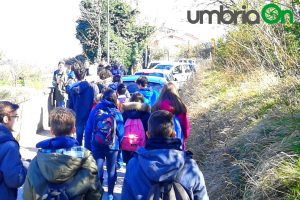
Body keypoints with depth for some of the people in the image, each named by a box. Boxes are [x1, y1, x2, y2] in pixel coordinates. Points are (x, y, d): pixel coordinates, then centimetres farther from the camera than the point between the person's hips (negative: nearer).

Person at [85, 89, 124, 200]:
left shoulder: (94, 111, -5)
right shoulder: (117, 114, -8)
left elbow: (88, 130, -3)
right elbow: (120, 133, -7)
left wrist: (87, 147, 4)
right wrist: (120, 146, 8)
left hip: (96, 146, 0)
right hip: (112, 147, 0)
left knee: (97, 171, 5)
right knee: (111, 171, 15)